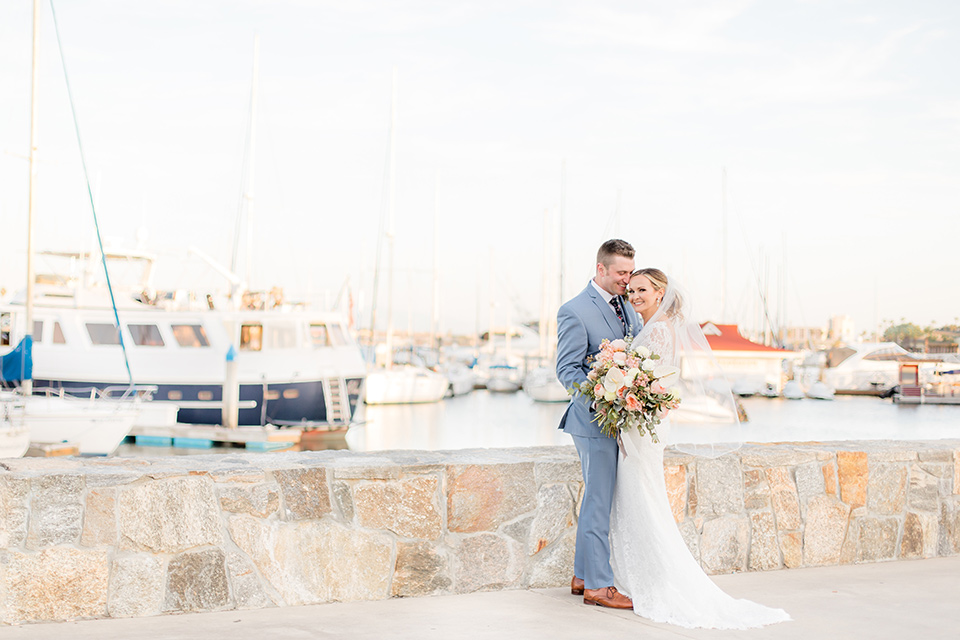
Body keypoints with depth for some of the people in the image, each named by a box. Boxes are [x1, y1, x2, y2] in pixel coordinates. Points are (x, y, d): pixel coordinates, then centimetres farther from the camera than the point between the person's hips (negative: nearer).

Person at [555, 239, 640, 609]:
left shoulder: (627, 307, 12)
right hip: (596, 421, -8)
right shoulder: (575, 312, -11)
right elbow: (568, 370, -14)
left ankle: (583, 576, 26)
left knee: (599, 500, 15)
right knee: (599, 502, -3)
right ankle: (596, 585, 5)